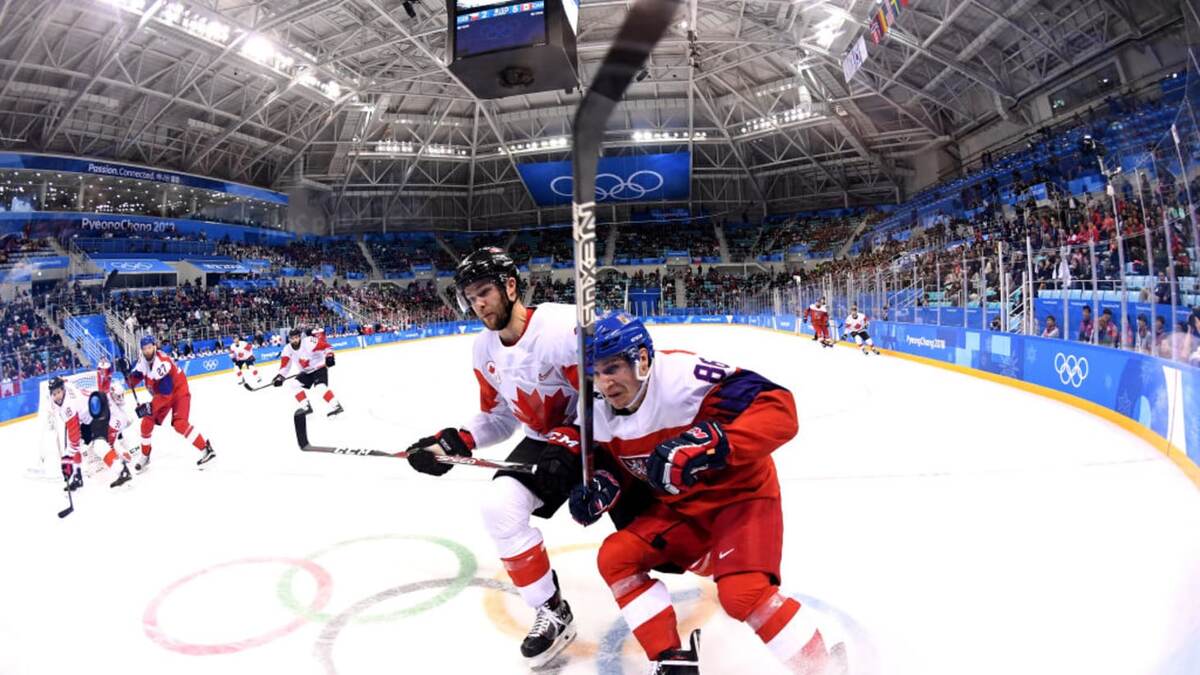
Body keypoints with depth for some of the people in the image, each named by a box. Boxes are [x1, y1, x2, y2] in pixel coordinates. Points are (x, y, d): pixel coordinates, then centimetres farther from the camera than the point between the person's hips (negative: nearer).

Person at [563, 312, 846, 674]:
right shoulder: (601, 413, -6)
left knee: (742, 593, -25)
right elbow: (617, 462, 12)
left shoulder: (684, 376, -31)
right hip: (680, 506, 8)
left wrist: (714, 442, -47)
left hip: (742, 493, -7)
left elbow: (780, 410, -35)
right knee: (615, 557, -3)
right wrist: (604, 484, -10)